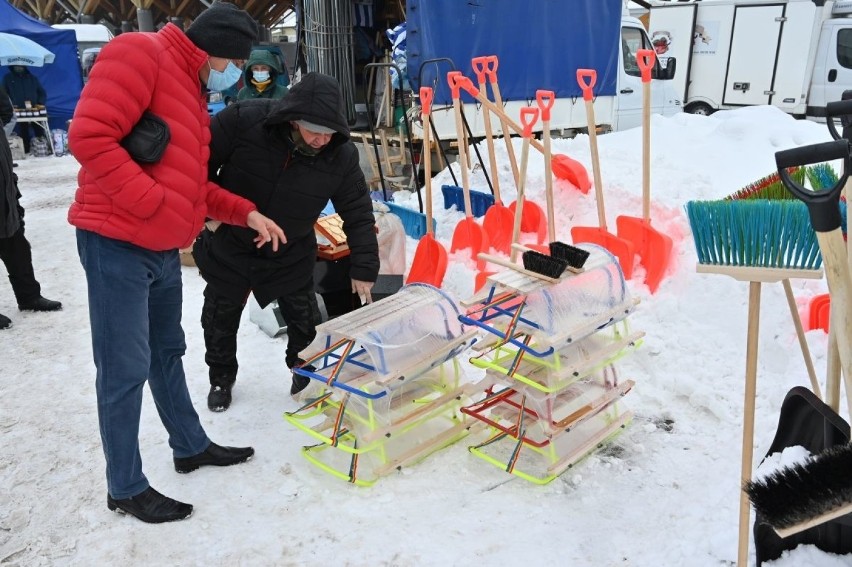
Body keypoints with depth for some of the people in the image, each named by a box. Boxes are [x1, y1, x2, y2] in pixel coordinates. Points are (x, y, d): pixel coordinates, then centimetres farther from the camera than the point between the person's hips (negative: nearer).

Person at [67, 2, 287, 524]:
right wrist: (155, 203, -21)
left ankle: (191, 446, 34)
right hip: (117, 243, -10)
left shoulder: (191, 92, 19)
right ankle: (126, 487, 12)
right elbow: (90, 136, -22)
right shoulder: (139, 53, -11)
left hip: (162, 248, 10)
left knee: (167, 353, 19)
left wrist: (247, 213, 12)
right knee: (126, 370, -1)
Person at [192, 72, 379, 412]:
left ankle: (307, 371, 36)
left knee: (305, 320, 9)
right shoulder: (244, 121, -28)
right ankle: (221, 378, 38)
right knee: (221, 318, 14)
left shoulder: (341, 155, -21)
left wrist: (364, 267, -15)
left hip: (290, 256, 1)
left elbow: (359, 214, -13)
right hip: (228, 246, 0)